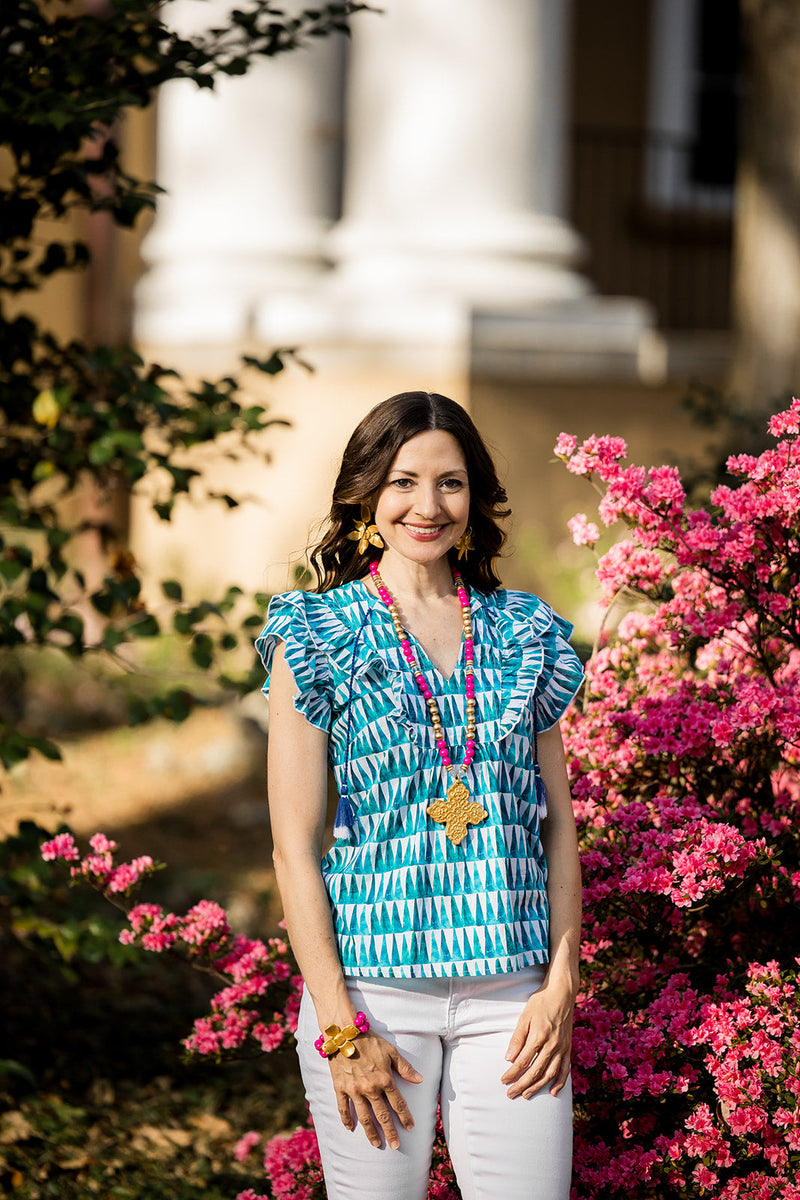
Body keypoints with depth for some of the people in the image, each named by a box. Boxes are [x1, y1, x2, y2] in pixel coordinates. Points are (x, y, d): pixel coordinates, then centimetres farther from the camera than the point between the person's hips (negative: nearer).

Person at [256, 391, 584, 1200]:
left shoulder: (523, 635, 10)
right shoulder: (316, 640, 1)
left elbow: (559, 822, 11)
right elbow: (294, 845, -3)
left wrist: (561, 984, -1)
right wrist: (339, 1026, -9)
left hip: (510, 994, 2)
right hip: (373, 984, -2)